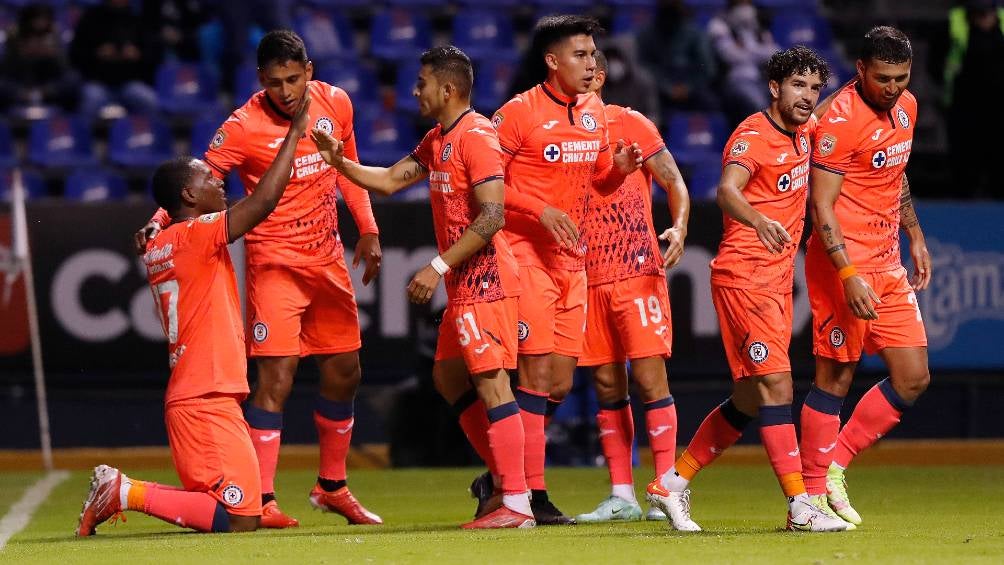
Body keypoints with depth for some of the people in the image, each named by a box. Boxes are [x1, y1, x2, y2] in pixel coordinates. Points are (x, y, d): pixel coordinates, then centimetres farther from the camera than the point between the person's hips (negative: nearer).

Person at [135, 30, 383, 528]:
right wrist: (160, 221, -32)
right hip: (274, 260, -6)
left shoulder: (335, 104, 0)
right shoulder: (243, 127, -17)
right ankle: (261, 501, -14)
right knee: (276, 378, -15)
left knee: (344, 372, 13)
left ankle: (332, 487, 30)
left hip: (327, 259, 6)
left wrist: (367, 230, 13)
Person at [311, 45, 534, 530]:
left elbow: (492, 216, -22)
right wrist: (338, 162, 8)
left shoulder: (476, 136, -15)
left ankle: (516, 505, -14)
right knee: (448, 376, 16)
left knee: (490, 382, -12)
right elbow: (389, 181, 21)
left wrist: (439, 267, -22)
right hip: (463, 284, 11)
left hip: (484, 280, -11)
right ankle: (503, 477, 20)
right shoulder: (437, 140, 16)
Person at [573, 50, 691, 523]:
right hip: (588, 276, 5)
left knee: (649, 377, -9)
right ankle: (621, 496, 9)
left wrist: (679, 227, -19)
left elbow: (674, 183, -2)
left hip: (638, 270, -5)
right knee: (607, 386, 5)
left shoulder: (631, 125, -1)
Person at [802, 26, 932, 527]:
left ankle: (834, 464, 16)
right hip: (845, 262, -8)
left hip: (888, 263, 8)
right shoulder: (841, 119, -16)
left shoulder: (906, 107, 9)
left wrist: (915, 237, 23)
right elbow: (821, 205, -18)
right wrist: (848, 275, -25)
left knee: (913, 378, 5)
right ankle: (812, 495, 3)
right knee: (835, 379, -4)